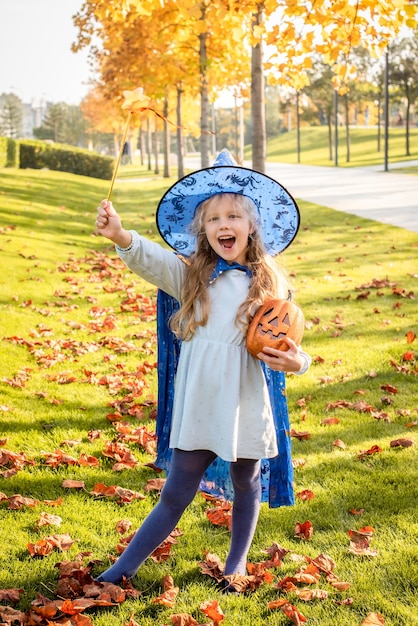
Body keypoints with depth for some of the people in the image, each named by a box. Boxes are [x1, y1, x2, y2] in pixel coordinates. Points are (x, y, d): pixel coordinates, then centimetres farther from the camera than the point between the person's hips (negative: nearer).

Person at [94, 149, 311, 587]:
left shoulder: (268, 283, -1)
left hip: (245, 405, 0)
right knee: (174, 496, 6)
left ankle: (237, 561, 40)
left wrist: (296, 362, -21)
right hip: (197, 405, 0)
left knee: (245, 485, 18)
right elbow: (152, 259, -22)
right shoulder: (190, 276, -2)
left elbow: (285, 345, 3)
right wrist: (121, 236, -42)